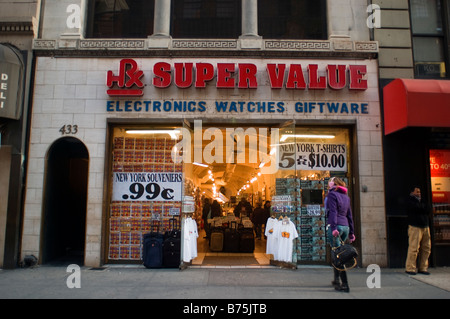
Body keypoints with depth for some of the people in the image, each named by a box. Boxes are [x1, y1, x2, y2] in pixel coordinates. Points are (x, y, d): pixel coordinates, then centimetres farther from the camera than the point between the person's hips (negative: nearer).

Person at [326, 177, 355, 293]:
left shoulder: (332, 194, -2)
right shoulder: (346, 196, 19)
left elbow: (333, 212, -15)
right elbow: (349, 215, 19)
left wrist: (334, 228, -23)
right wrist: (351, 232, 21)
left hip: (335, 226, -7)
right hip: (345, 227, 7)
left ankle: (345, 284, -9)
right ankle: (337, 280, 27)